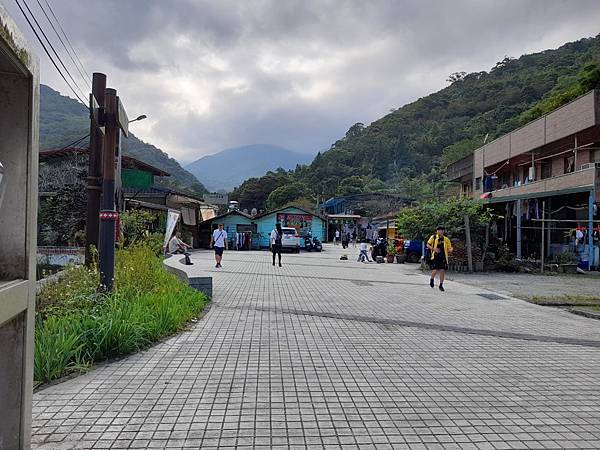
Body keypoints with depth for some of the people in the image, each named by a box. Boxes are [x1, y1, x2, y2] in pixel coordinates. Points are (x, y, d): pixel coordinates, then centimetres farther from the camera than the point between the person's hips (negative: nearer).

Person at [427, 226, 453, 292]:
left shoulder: (446, 239, 9)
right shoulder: (433, 237, 3)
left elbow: (449, 249, 13)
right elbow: (428, 245, 4)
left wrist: (450, 250, -11)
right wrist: (434, 249, -11)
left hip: (443, 257, 2)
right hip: (435, 257, -2)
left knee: (442, 271, 0)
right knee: (435, 271, -8)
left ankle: (441, 285, 14)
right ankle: (432, 279, 26)